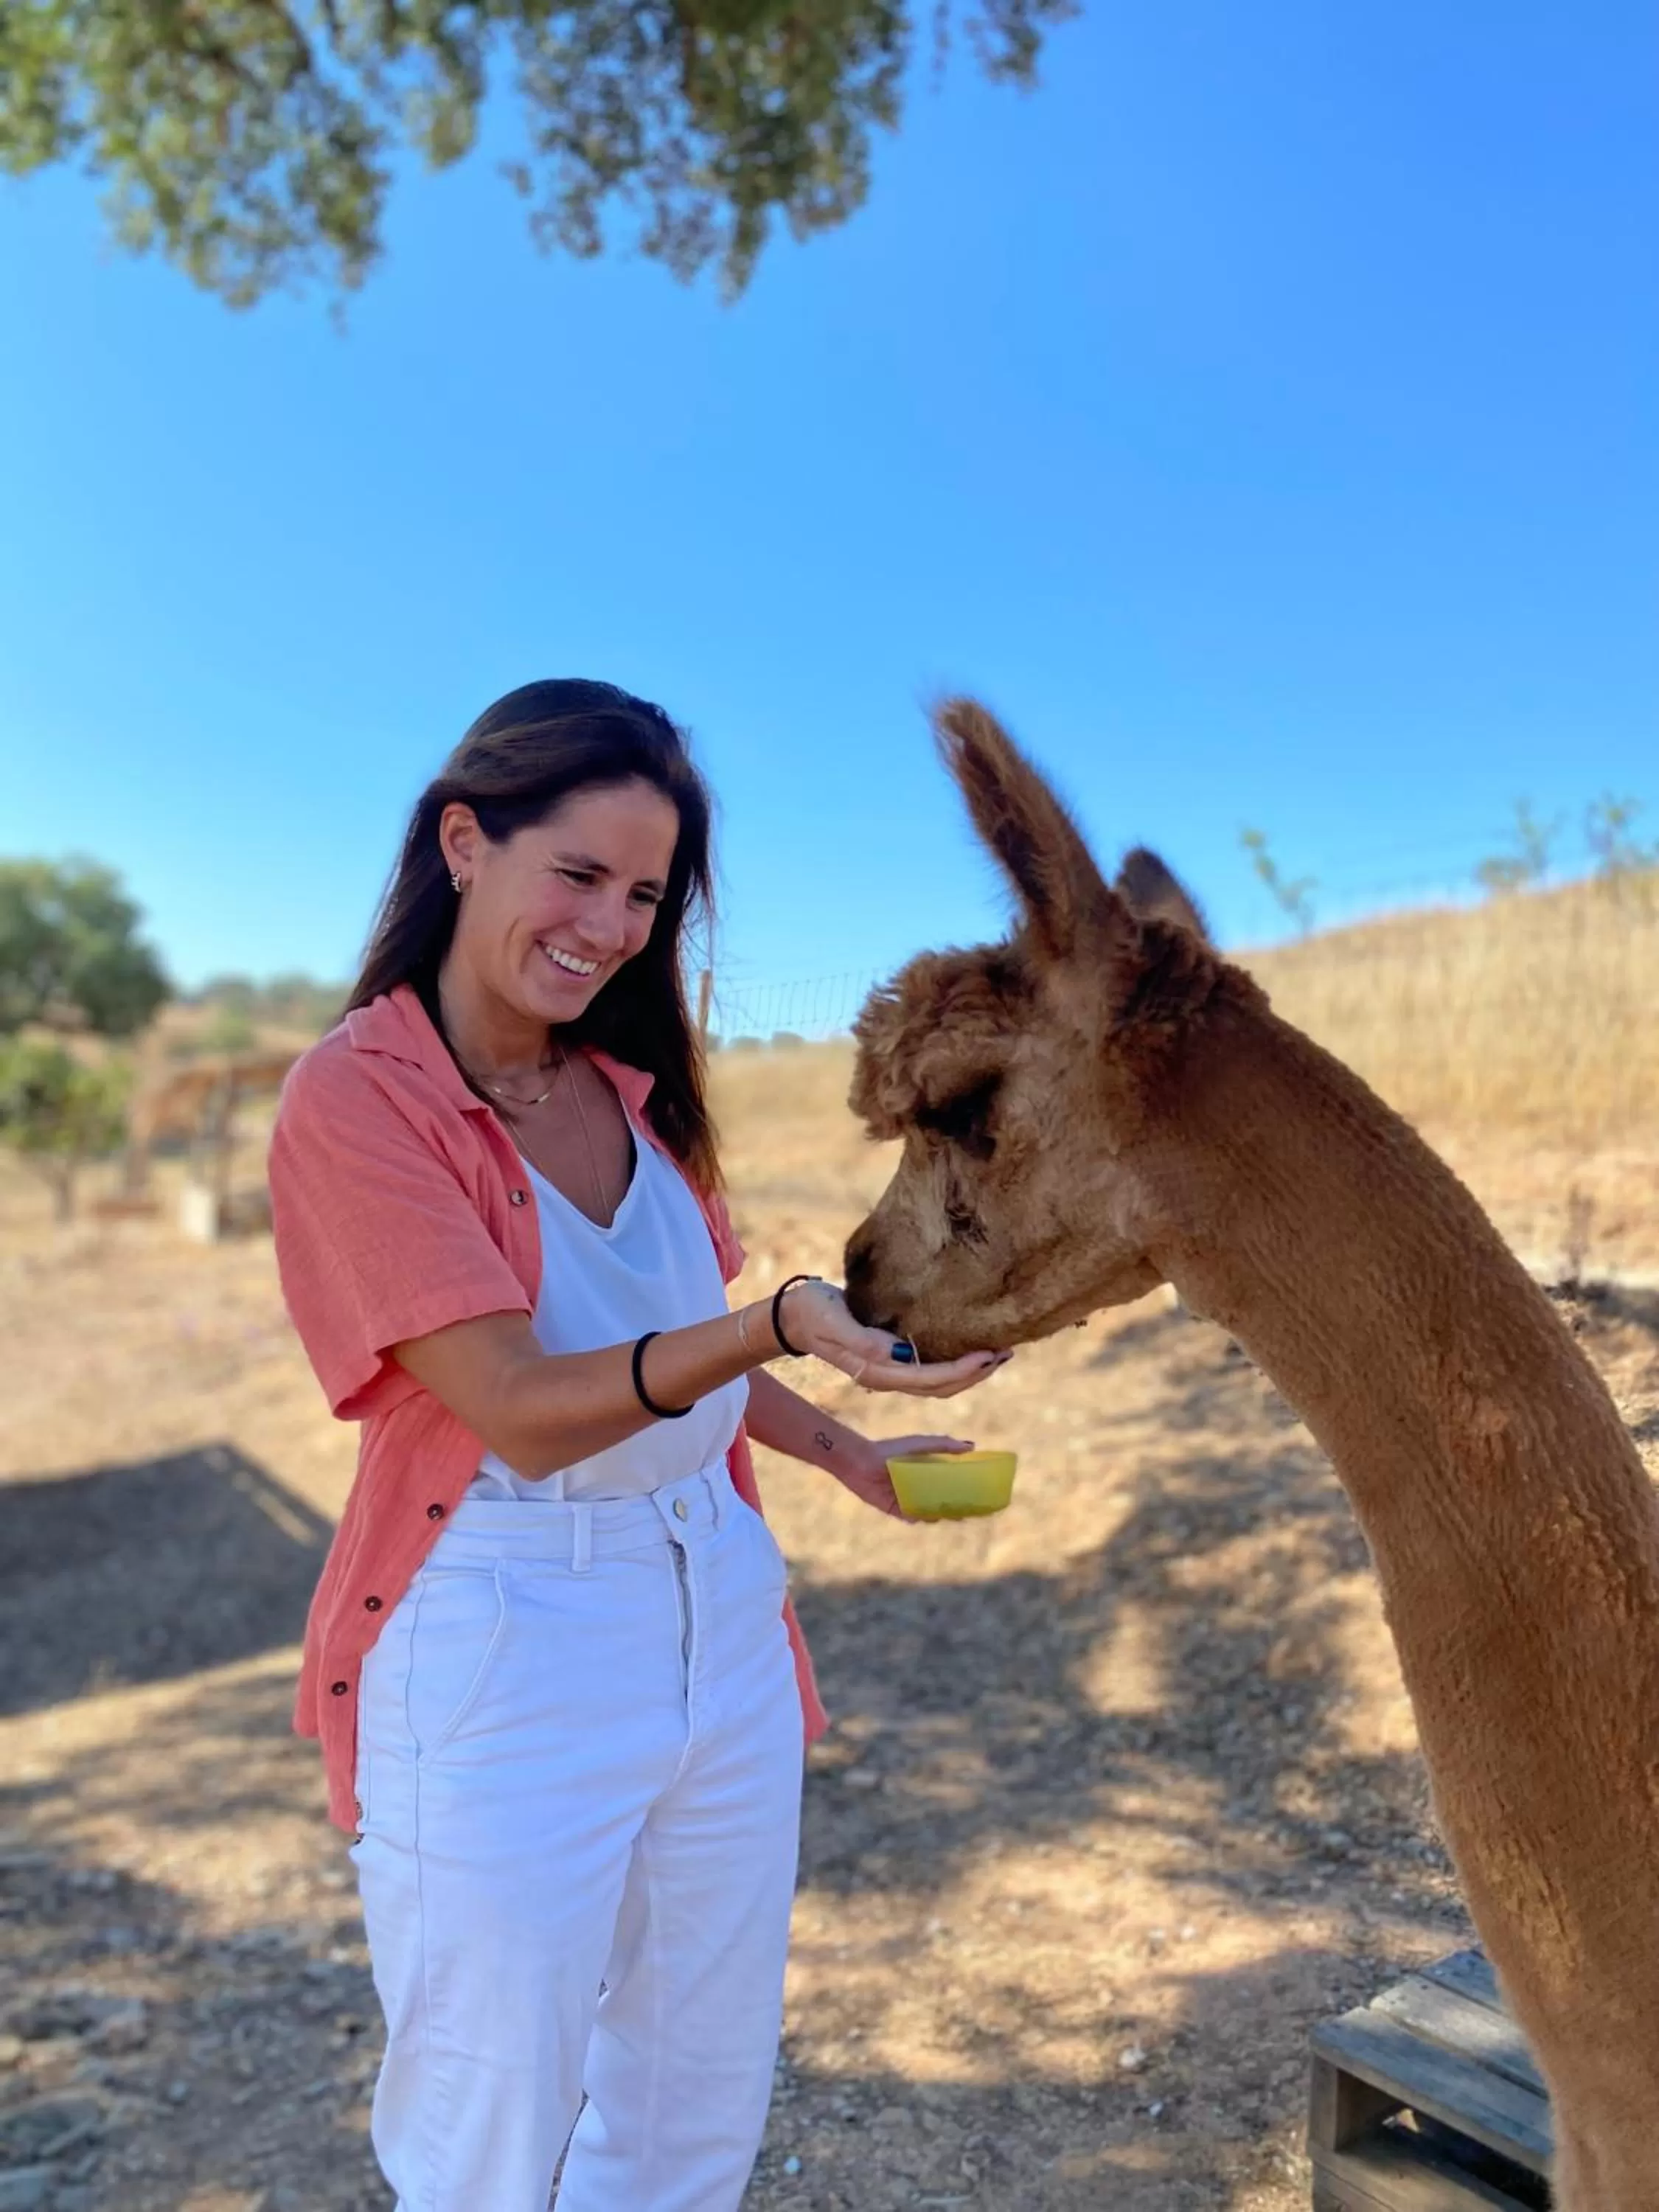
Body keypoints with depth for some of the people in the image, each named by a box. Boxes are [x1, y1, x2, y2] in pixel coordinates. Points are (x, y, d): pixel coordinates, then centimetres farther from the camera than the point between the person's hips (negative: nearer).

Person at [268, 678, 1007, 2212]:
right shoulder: (356, 1097, -14)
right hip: (501, 1651, -6)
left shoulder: (632, 1088, 7)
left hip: (720, 1614, 7)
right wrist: (776, 1323, -35)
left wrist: (847, 1454, 16)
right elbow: (518, 1409, -22)